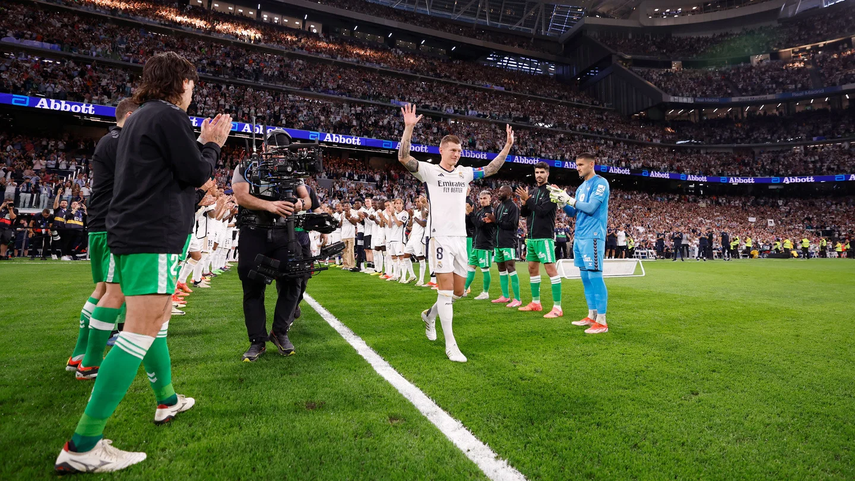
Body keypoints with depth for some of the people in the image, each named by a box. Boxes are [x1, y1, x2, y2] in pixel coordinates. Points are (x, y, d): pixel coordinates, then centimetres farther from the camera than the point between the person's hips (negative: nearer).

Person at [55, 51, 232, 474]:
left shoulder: (139, 117, 21)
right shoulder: (169, 115, -8)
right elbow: (196, 174, -10)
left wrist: (203, 142, 22)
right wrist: (213, 144, 7)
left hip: (129, 233, 11)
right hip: (153, 236, -11)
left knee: (155, 321, 19)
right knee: (142, 332, -11)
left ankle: (167, 400, 33)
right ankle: (82, 447, -8)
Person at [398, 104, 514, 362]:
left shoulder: (464, 173, 14)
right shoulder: (430, 171, -2)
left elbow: (491, 168, 24)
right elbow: (403, 158, -16)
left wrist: (507, 146, 16)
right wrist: (409, 128, -26)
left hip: (461, 238, 6)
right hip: (440, 237, -6)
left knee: (459, 291, 12)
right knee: (446, 290, -8)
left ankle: (430, 314, 39)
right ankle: (450, 345, 2)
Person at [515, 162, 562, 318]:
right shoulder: (532, 191, 15)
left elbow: (542, 211, -17)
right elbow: (524, 213, 12)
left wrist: (527, 199, -14)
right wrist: (524, 203, -7)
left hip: (544, 237, -8)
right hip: (531, 237, 8)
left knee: (550, 269, -11)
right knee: (532, 269, 13)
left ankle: (557, 307, -9)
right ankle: (536, 302, 24)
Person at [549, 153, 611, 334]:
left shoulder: (600, 183, -7)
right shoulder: (581, 187, 19)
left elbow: (591, 208, -17)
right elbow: (573, 213, 19)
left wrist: (568, 199, -11)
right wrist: (561, 201, 3)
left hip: (592, 236, -9)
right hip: (579, 237, 9)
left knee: (595, 276, -8)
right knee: (585, 277, 11)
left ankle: (602, 321, -3)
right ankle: (592, 316, 19)